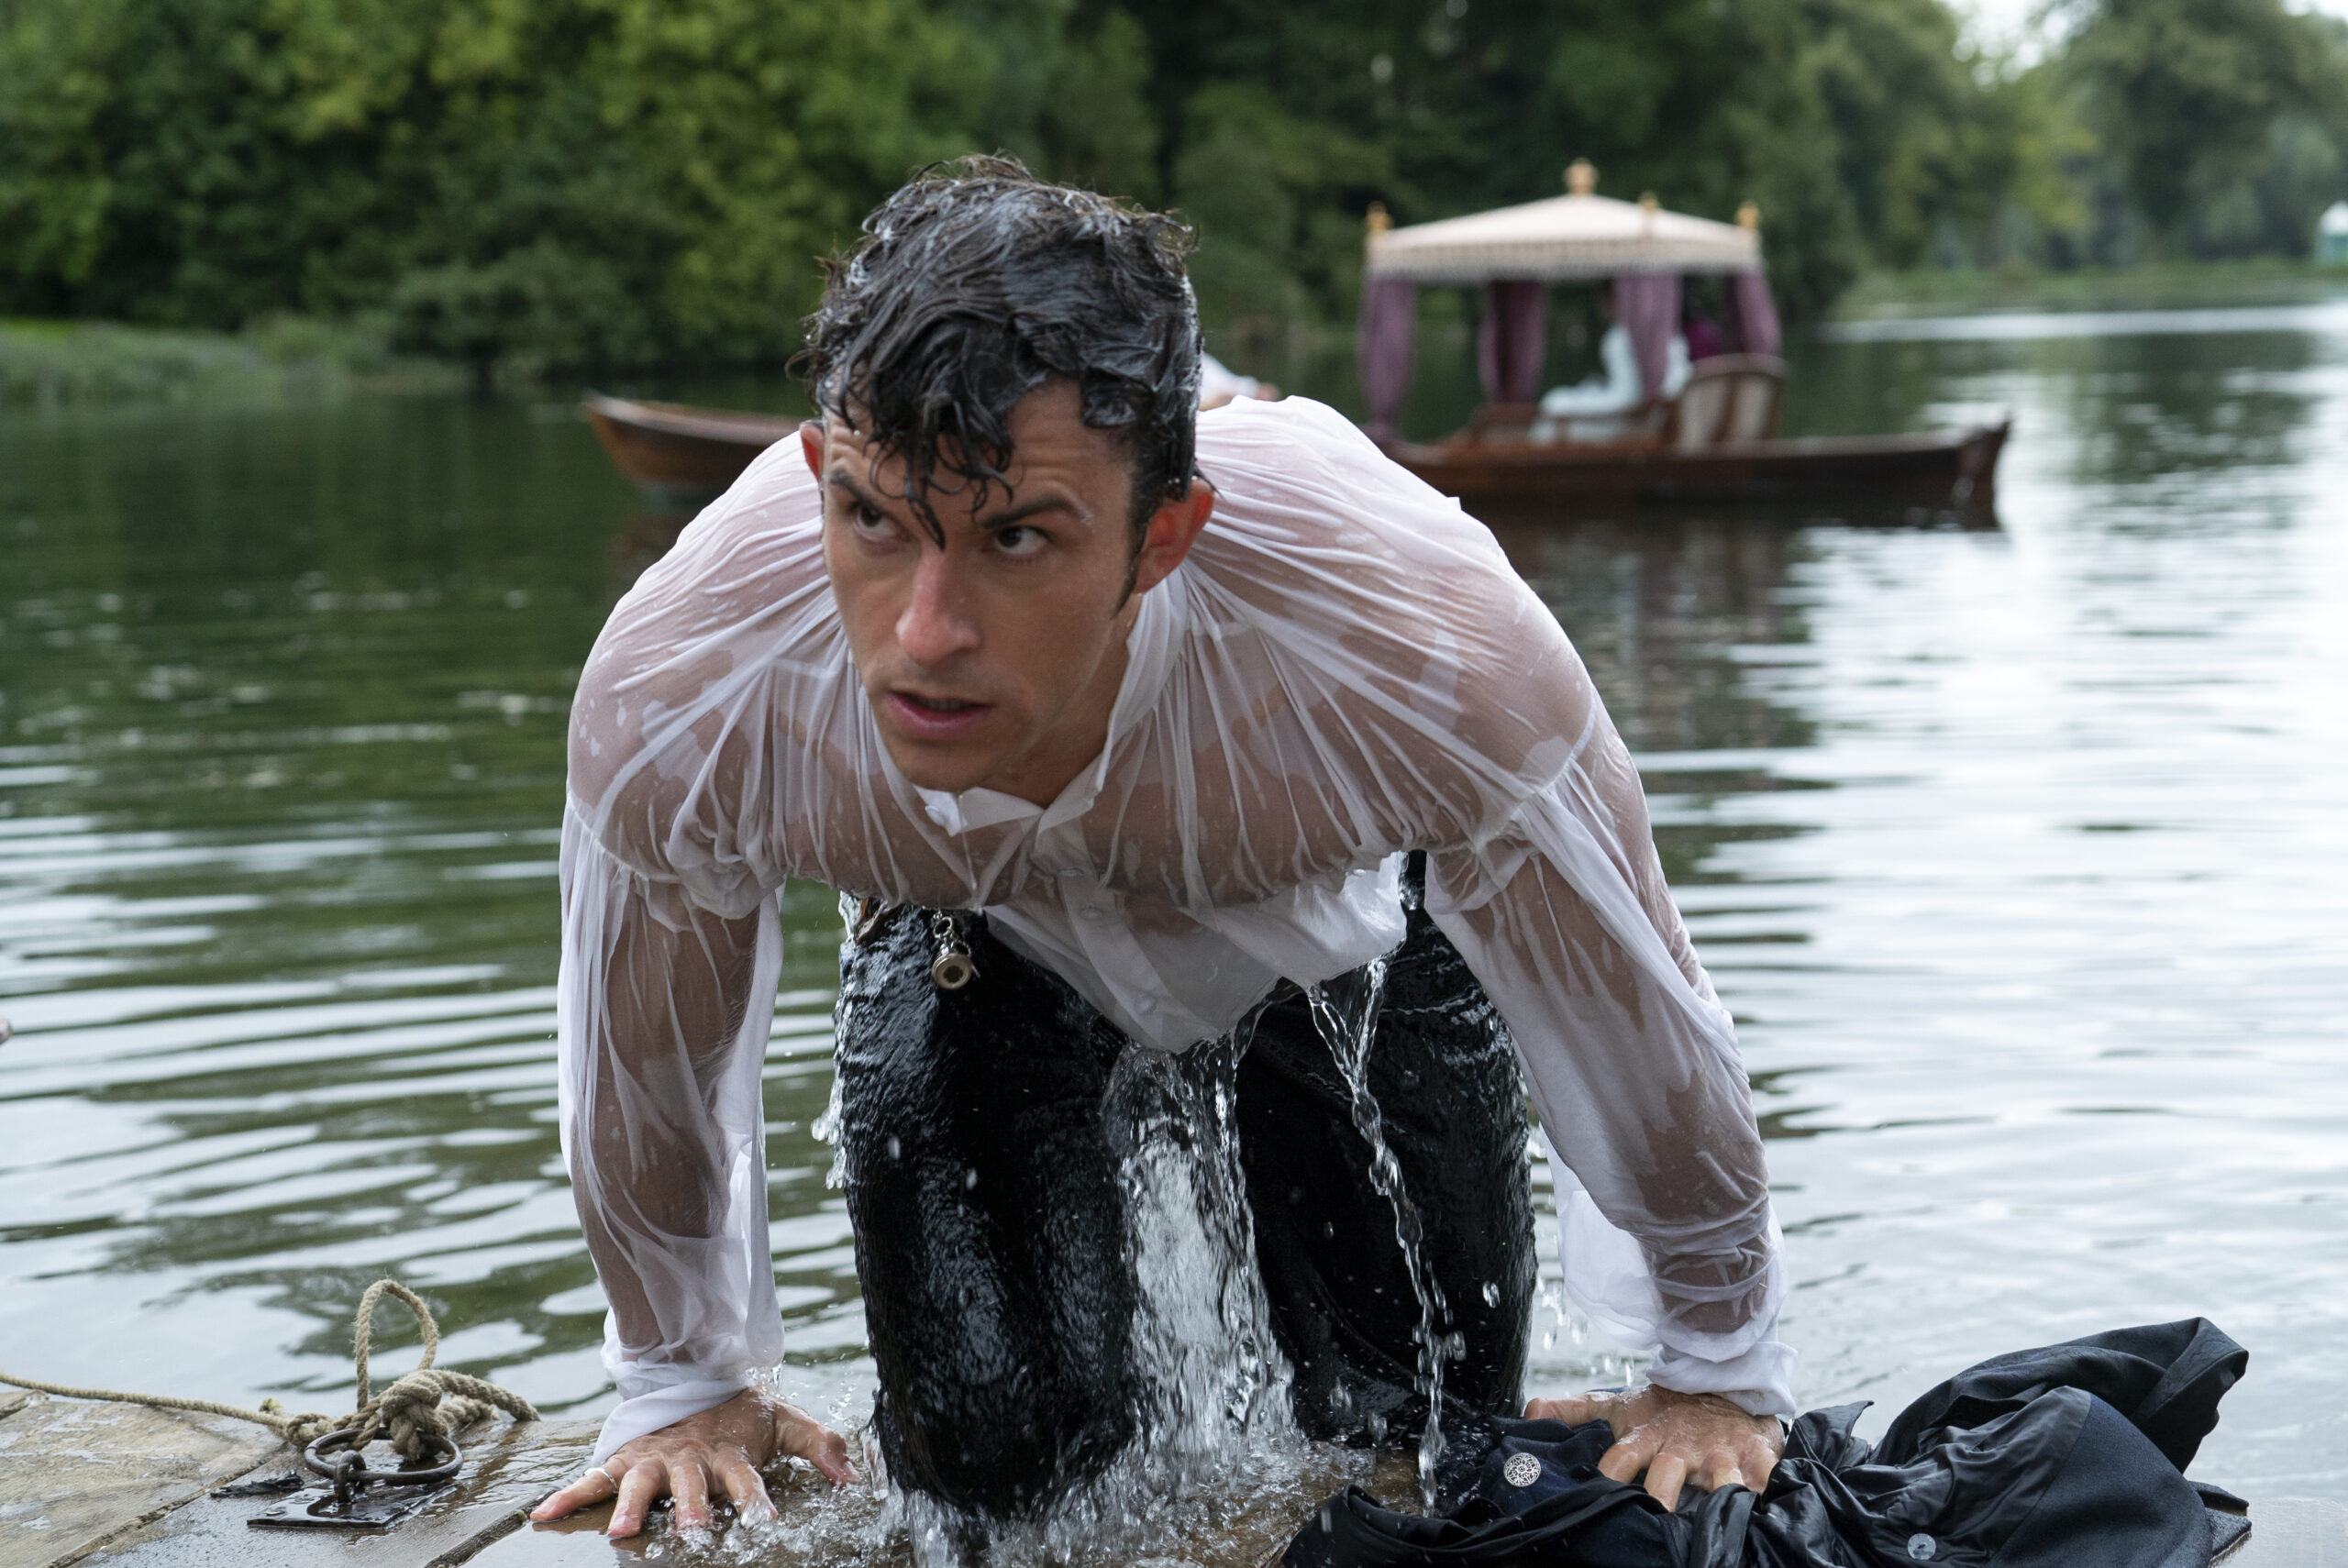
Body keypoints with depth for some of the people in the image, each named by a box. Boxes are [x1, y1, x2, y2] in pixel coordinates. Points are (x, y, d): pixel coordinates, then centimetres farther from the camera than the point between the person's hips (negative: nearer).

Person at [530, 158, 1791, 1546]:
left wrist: (1723, 1376, -6)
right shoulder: (676, 709, -38)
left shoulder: (1435, 666, -44)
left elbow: (1642, 1024, -22)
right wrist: (686, 1388, 4)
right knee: (993, 1456, -11)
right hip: (983, 948, 1)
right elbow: (645, 1077, -13)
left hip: (1350, 927, 0)